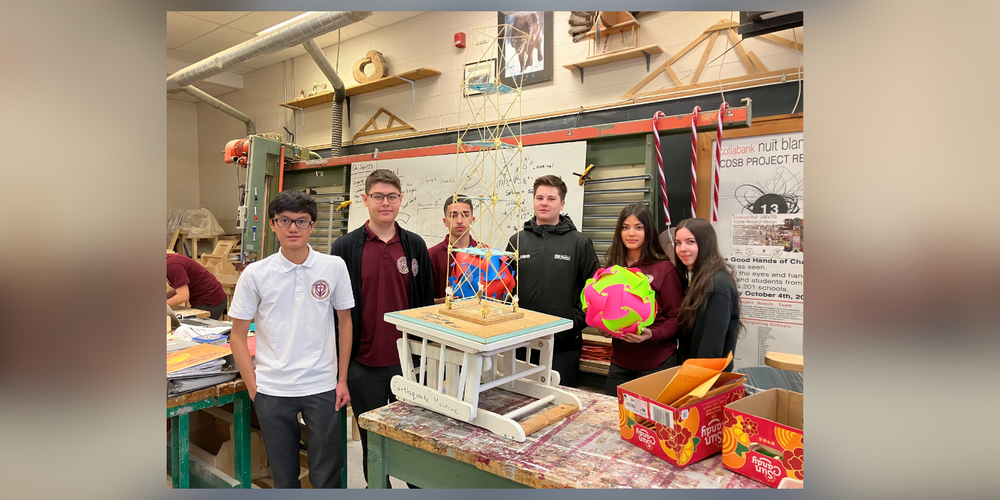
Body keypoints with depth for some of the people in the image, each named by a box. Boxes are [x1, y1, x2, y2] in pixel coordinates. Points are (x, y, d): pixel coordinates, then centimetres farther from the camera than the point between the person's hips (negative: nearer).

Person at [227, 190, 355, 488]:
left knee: (326, 474, 11)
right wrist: (253, 387, -2)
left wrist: (342, 379, 3)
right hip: (272, 390, 0)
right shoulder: (255, 274, -4)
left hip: (322, 387, 0)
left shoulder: (334, 267, -4)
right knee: (284, 475, 16)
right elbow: (238, 335, 3)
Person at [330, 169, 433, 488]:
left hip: (407, 362, 1)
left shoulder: (415, 246, 3)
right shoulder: (346, 247, -2)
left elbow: (427, 302, 7)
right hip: (363, 365, -1)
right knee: (372, 440, 14)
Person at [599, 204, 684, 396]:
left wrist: (652, 334, -22)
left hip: (656, 363, -4)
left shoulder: (664, 268, -9)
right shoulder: (613, 267, 6)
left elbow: (676, 317, -7)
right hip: (620, 361, 5)